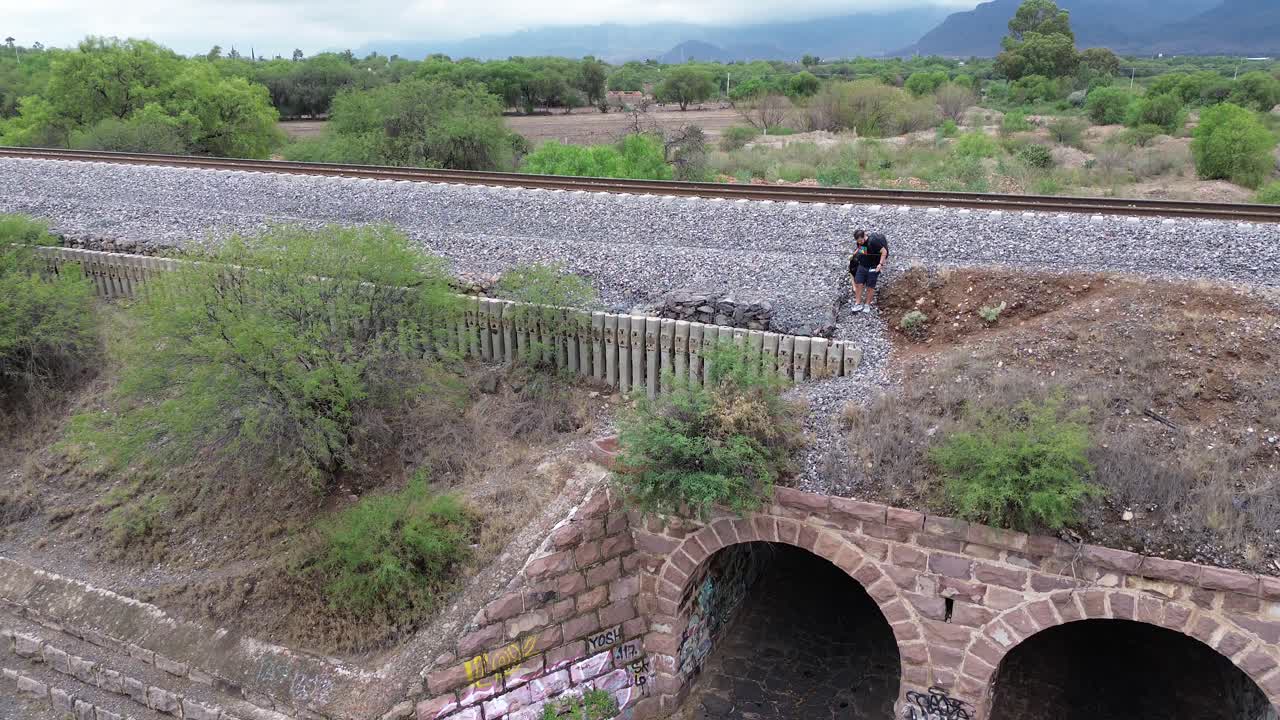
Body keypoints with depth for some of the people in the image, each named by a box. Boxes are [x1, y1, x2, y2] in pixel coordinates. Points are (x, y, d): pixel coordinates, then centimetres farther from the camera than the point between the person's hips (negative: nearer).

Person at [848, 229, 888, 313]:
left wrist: (880, 264, -20)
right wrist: (854, 254, 9)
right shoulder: (859, 242, -2)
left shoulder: (873, 242, -24)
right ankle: (858, 304, 8)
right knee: (858, 284, 0)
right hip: (862, 266, 6)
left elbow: (884, 252, -17)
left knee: (870, 287, 3)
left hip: (873, 268, -6)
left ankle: (867, 305, 17)